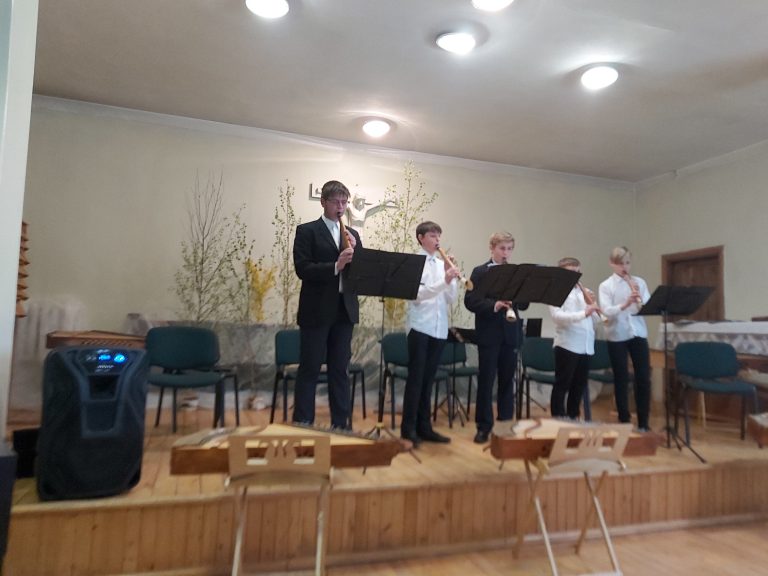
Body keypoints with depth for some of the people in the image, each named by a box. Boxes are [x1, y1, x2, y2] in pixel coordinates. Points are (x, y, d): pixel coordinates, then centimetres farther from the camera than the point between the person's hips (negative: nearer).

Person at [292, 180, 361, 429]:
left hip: (345, 310, 5)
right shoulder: (306, 230, 0)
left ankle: (341, 424, 18)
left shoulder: (352, 234, 15)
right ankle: (302, 424, 10)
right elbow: (302, 268, -12)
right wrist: (335, 266, -22)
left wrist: (355, 250, -8)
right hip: (316, 310, -5)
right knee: (309, 369, 1)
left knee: (340, 370, 10)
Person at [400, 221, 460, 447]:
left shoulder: (443, 265, 12)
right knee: (416, 377, -2)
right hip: (420, 326, -5)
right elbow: (418, 294, -16)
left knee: (428, 378, 11)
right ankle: (408, 427, 7)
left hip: (439, 328, 5)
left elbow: (452, 299, 9)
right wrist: (444, 281, -24)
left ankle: (424, 426, 18)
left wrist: (453, 279, -6)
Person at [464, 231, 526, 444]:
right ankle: (484, 426, 11)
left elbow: (524, 304, 7)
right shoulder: (479, 272, -1)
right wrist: (493, 305, -24)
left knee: (507, 381, 10)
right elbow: (470, 301, -10)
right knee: (486, 381, 2)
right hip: (488, 334, -3)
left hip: (511, 334, 4)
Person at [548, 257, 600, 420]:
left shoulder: (584, 292, 16)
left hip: (586, 346, 7)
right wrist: (583, 313, -26)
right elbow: (557, 316, -18)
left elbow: (594, 320, 15)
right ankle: (558, 417, 9)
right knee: (562, 384, 0)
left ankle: (574, 416, 26)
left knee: (580, 384, 13)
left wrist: (593, 305, -3)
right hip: (567, 345, -6)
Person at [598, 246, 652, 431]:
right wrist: (625, 304, -31)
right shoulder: (606, 285, -2)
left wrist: (640, 300, -20)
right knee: (621, 380, 4)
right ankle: (624, 421, 16)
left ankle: (643, 423, 16)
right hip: (617, 336, -3)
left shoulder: (639, 282, 7)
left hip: (638, 334, 3)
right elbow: (606, 311, -15)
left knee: (643, 378, 3)